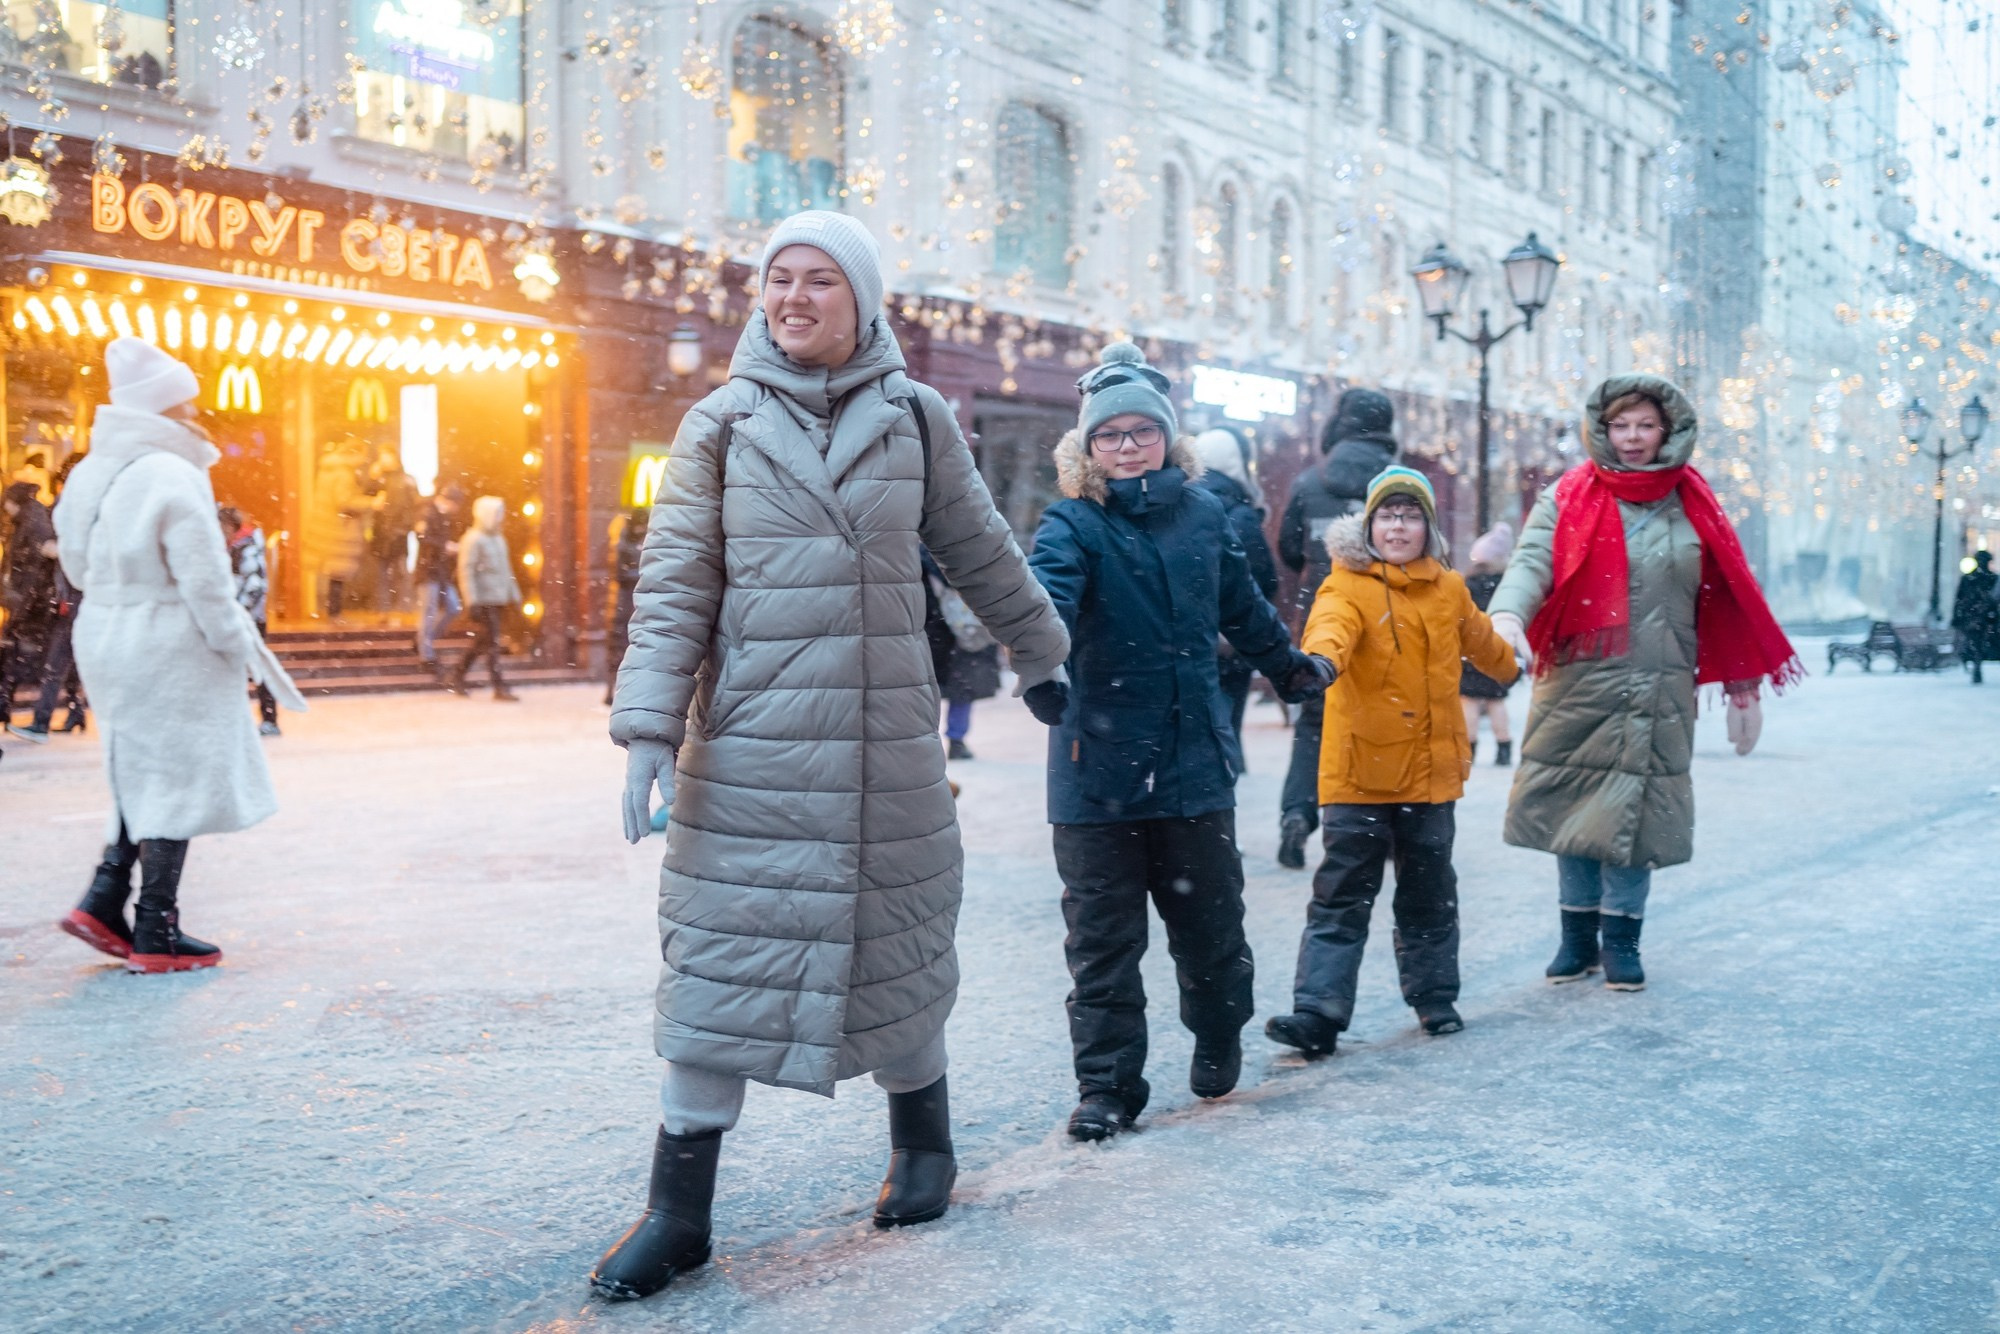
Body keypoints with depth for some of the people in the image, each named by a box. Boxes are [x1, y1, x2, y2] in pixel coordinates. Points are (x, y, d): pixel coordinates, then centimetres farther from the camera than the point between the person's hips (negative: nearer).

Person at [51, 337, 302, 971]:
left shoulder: (90, 473, 8)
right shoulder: (172, 479, -18)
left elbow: (78, 560, 14)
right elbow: (204, 581, -18)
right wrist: (238, 646, -7)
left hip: (105, 639, 8)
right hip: (169, 648, -8)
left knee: (145, 775, 20)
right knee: (175, 782, 1)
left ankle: (104, 901, 13)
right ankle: (155, 936, 6)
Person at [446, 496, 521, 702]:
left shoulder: (498, 539, 17)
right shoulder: (473, 540, -10)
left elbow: (506, 570, 23)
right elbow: (466, 572, -15)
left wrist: (514, 594, 18)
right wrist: (471, 601, -20)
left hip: (497, 600, 9)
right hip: (483, 601, -9)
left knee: (481, 642, 13)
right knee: (491, 644, -8)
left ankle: (456, 679, 25)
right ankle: (500, 688, -7)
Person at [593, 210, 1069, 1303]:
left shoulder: (914, 419, 5)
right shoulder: (722, 424, 3)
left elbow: (979, 551, 17)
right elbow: (673, 584, -1)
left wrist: (1041, 649, 27)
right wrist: (649, 727, -10)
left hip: (886, 745, 1)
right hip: (749, 745, -1)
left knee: (895, 942, 13)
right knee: (717, 959, 0)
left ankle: (923, 1141, 37)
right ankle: (678, 1211, 11)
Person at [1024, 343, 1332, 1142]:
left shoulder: (1203, 515, 7)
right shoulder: (1073, 525, -6)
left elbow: (1243, 609, 23)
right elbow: (1047, 597, -27)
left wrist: (1293, 672, 36)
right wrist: (1043, 669, -47)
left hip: (1195, 755, 3)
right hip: (1098, 760, -3)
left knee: (1209, 917, 14)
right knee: (1101, 933, 3)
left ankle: (1218, 1039, 40)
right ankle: (1107, 1085, 15)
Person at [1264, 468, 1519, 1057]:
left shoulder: (1449, 589, 9)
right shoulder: (1349, 585, -7)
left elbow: (1479, 640, 30)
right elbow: (1332, 627, -30)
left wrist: (1513, 666, 49)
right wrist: (1319, 660, -53)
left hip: (1432, 770, 4)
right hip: (1358, 771, -4)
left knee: (1430, 894, 15)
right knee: (1341, 897, -5)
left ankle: (1435, 996, 30)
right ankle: (1318, 1012, -4)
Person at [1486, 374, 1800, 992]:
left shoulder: (1693, 506, 9)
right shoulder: (1568, 499, 3)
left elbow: (1726, 597, 11)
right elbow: (1531, 560, -14)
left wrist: (1743, 687, 9)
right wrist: (1507, 615, -35)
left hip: (1659, 690, 1)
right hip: (1577, 681, -1)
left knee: (1636, 811, 1)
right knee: (1575, 804, 5)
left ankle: (1621, 938, 16)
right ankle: (1578, 936, 20)